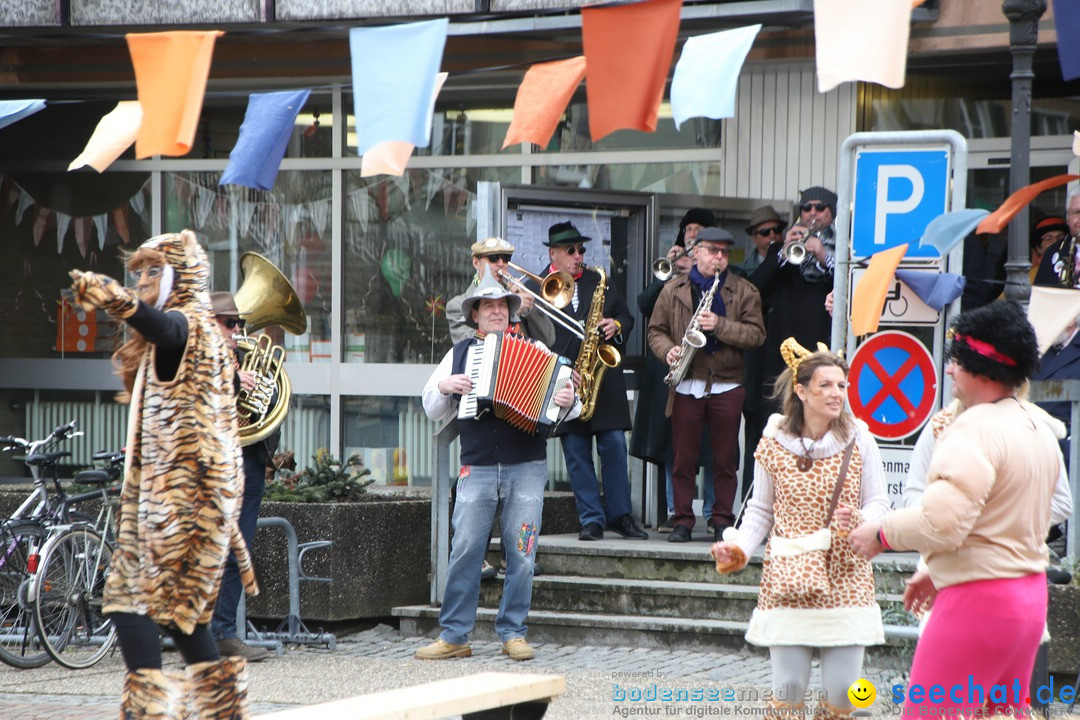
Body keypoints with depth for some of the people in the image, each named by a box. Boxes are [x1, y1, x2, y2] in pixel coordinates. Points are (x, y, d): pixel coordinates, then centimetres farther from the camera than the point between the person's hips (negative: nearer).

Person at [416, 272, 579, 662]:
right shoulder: (459, 353, 14)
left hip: (526, 468, 0)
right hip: (476, 469, 0)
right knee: (464, 550, -6)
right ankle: (453, 636, 0)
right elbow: (433, 410, 18)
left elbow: (562, 394, 8)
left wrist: (568, 402, -14)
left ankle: (513, 633, 8)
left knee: (521, 553, -1)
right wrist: (444, 387, -2)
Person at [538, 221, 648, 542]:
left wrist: (616, 325, -4)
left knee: (614, 446, -1)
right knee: (576, 453, 0)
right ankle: (591, 520, 6)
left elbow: (626, 316, 19)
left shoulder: (599, 282, 14)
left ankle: (619, 515, 8)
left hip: (605, 379, 2)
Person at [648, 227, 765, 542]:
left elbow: (756, 335, -4)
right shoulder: (673, 289, 10)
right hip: (686, 385, 1)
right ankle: (683, 521, 8)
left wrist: (719, 325, -16)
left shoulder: (744, 291, 5)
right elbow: (656, 330, 12)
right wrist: (668, 351, -9)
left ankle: (723, 520, 9)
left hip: (726, 386, -1)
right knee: (684, 458, 2)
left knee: (725, 460, 2)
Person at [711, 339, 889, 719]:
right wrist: (738, 547, -8)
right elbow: (760, 510, 8)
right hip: (787, 578, 0)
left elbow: (879, 503, 4)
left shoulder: (859, 441, 1)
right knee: (788, 688, -4)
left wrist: (858, 520, -17)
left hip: (845, 580, 1)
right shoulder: (773, 444, 1)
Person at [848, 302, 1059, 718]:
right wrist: (938, 572, 25)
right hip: (1030, 595, 10)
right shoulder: (1040, 432, 14)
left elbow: (944, 520, -26)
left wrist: (882, 533, -10)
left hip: (978, 600, -10)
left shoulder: (977, 430, -17)